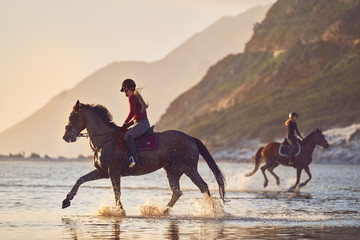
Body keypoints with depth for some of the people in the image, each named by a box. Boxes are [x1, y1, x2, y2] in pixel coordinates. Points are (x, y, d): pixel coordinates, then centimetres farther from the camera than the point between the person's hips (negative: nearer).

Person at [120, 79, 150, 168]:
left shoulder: (132, 97, -6)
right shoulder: (137, 97, 24)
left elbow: (132, 112, -17)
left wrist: (125, 123, -3)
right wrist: (127, 125, 18)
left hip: (142, 123, -11)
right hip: (141, 123, 11)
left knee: (127, 137, -30)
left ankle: (134, 158, -38)